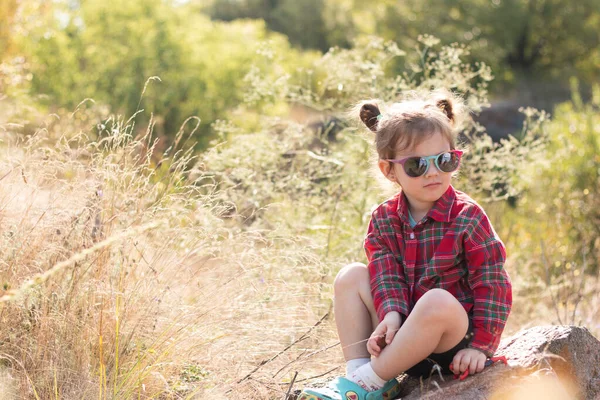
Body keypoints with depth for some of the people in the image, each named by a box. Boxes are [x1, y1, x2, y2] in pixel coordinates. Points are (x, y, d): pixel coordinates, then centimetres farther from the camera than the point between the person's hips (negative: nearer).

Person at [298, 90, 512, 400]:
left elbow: (492, 285, -10)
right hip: (404, 337, 5)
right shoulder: (384, 219, 3)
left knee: (438, 302, -37)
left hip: (451, 342, -5)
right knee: (351, 276, -6)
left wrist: (481, 345, -14)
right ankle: (358, 371, -12)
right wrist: (391, 314, -27)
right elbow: (386, 275, -6)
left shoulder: (468, 217, -10)